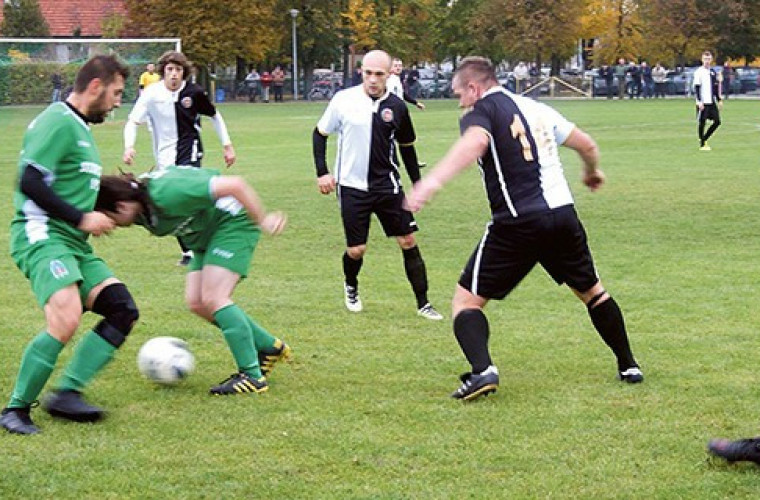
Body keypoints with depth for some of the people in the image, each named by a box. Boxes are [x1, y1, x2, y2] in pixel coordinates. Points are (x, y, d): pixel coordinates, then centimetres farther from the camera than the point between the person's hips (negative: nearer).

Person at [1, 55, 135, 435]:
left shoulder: (80, 127, 22)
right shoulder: (58, 122, -10)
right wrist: (81, 218, -15)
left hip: (74, 245, 10)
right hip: (42, 237, -10)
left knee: (123, 312, -3)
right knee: (66, 320, -28)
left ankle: (66, 393, -5)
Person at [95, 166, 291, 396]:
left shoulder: (167, 194, -34)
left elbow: (235, 185, -31)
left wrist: (262, 221, -23)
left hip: (233, 222, -9)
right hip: (203, 236, 9)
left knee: (213, 299, -18)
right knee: (196, 302, 2)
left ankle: (252, 376, -16)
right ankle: (269, 347, 14)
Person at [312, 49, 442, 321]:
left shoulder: (396, 107, -1)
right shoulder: (344, 100, -7)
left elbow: (407, 147, 12)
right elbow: (320, 133, 4)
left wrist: (418, 185, 11)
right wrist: (322, 172, -3)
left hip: (388, 185, 2)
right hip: (352, 186, -2)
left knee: (408, 241, -1)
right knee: (356, 250, 0)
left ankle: (423, 303, 8)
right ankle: (351, 287, 34)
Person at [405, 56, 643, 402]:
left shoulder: (482, 111, -3)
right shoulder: (536, 108, 17)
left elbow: (475, 143, -27)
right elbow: (587, 145, 24)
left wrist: (432, 182, -40)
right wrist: (592, 172, 47)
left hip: (517, 224, -6)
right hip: (563, 214, 6)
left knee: (466, 301, 1)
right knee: (592, 291, 27)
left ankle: (482, 370, -21)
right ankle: (629, 367, 32)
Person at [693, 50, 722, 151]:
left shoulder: (713, 72, 13)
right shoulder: (699, 72, -6)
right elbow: (696, 88, -10)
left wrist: (719, 100, 16)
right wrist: (699, 101, -17)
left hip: (712, 102, 6)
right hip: (703, 103, -6)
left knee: (717, 121, 2)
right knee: (702, 122, -3)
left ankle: (704, 139, 16)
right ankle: (702, 145, 6)